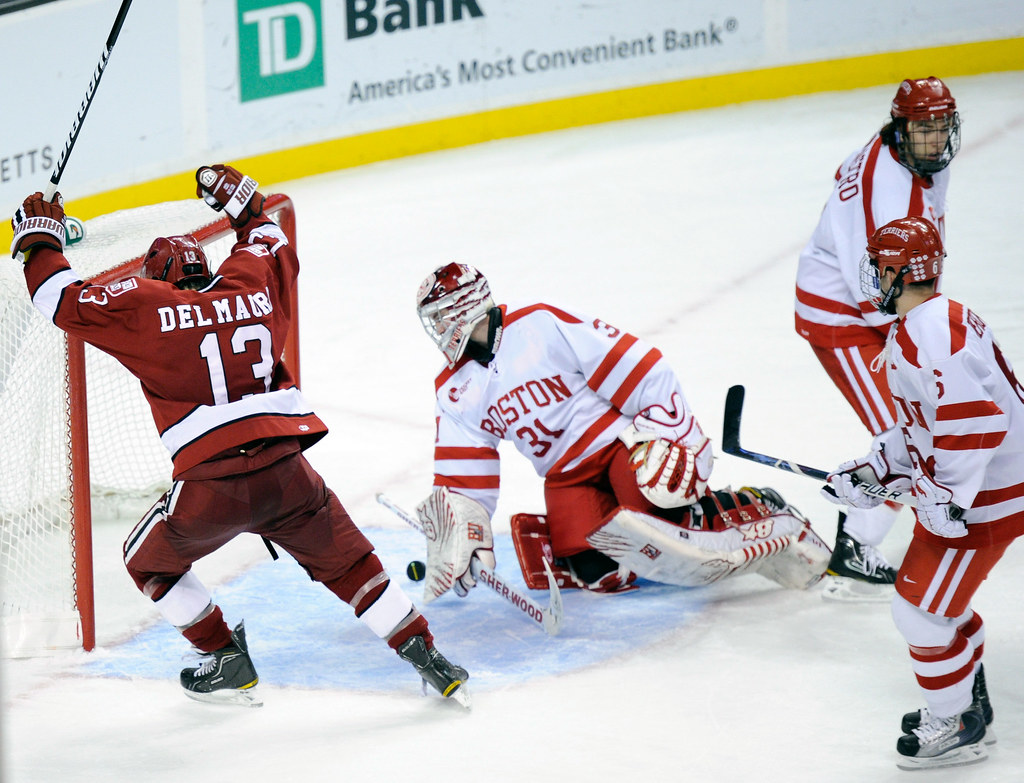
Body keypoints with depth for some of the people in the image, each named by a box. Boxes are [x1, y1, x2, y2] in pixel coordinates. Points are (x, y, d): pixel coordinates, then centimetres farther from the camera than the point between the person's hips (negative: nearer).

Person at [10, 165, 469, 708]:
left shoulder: (145, 306, 3)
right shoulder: (252, 283, 14)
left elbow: (67, 302, 4)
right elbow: (276, 249, 37)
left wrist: (39, 240, 20)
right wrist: (244, 204, 51)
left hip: (210, 486, -3)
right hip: (286, 470, 3)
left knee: (149, 561, 24)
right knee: (347, 564, 19)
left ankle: (226, 661, 23)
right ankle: (425, 655, 14)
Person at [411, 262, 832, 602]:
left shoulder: (541, 325, -15)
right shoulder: (456, 392, 6)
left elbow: (638, 369, -17)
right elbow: (462, 480, 9)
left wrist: (671, 435, -20)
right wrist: (459, 535, -3)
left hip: (622, 438, -5)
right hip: (566, 477, 5)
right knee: (599, 571, -22)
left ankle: (757, 514, -9)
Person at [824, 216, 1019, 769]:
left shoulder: (925, 333, -22)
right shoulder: (937, 320, 14)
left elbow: (974, 419, -30)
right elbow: (923, 422, 20)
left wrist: (947, 495, -27)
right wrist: (871, 469, 15)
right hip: (959, 484, 11)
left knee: (920, 608, -2)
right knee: (945, 596, 24)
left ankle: (954, 729, 12)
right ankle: (969, 703, 39)